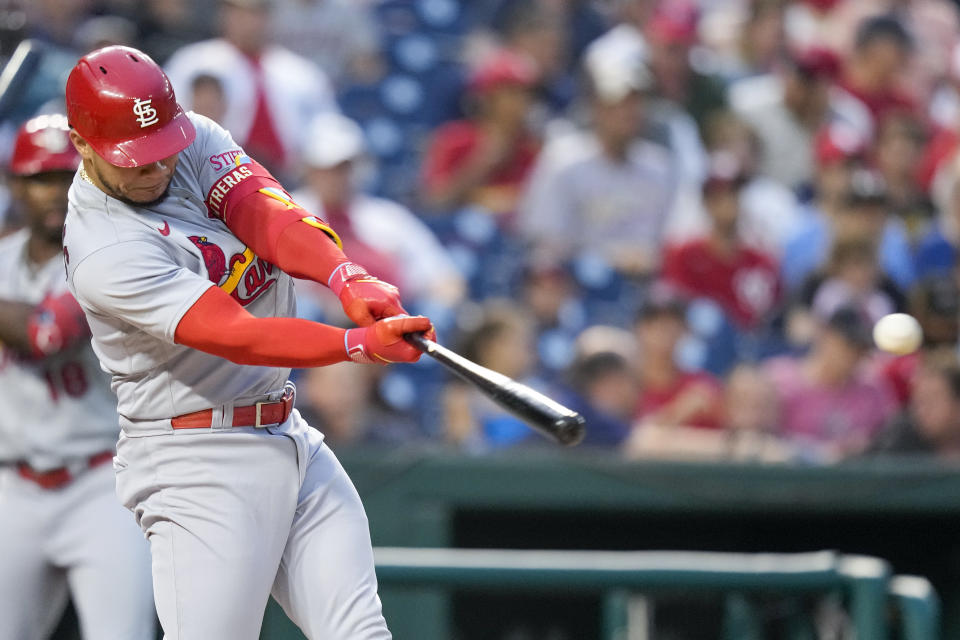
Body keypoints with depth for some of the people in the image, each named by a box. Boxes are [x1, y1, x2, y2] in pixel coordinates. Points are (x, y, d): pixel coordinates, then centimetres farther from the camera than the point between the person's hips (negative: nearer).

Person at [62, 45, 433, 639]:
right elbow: (235, 335, -29)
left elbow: (265, 212, -16)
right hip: (200, 464, -7)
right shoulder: (105, 254, -21)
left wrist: (348, 277, -36)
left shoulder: (195, 139, 1)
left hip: (288, 433, 7)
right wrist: (362, 343, -41)